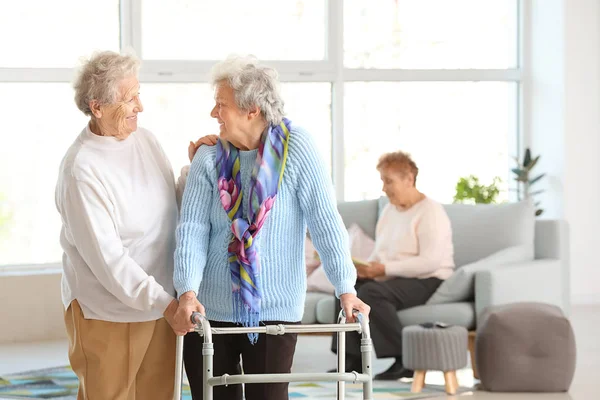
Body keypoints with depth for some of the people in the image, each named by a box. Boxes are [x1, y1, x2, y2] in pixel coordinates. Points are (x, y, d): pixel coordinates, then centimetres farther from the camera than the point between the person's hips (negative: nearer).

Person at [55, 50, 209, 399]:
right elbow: (107, 257, -21)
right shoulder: (81, 170, -18)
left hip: (161, 305, 7)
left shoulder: (145, 139, 4)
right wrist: (163, 303, -23)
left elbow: (172, 208, 15)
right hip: (107, 313, -7)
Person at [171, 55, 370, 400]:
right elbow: (193, 228, -7)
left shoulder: (296, 148, -7)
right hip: (211, 308, 2)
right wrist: (188, 292, -21)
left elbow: (325, 222, -9)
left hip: (275, 308, -2)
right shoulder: (209, 157, -1)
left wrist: (345, 289, -14)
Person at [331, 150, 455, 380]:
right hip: (394, 279, 9)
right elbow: (380, 254, 16)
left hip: (428, 282, -8)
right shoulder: (389, 211, 16)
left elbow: (430, 261, -22)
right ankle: (353, 359, -13)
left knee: (371, 292, -31)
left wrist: (385, 268, -24)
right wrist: (366, 267, -8)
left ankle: (405, 359, -22)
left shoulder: (430, 212, -11)